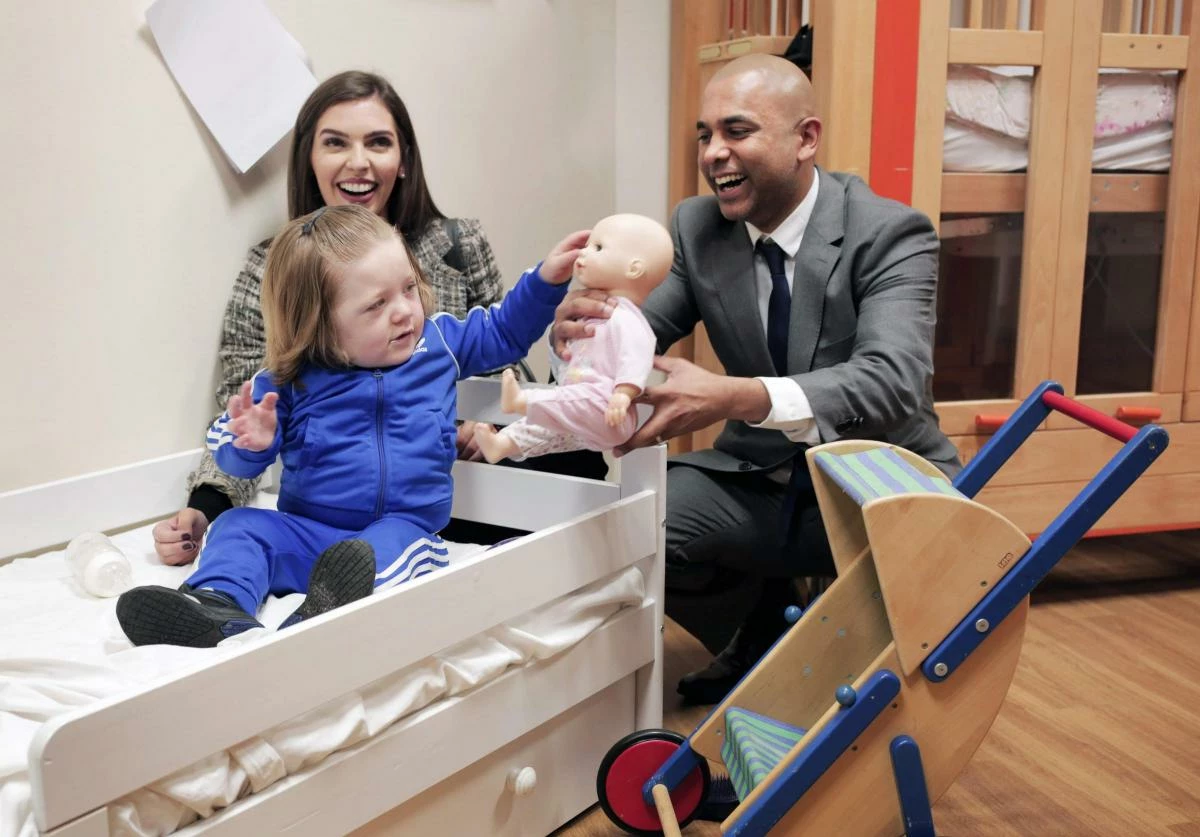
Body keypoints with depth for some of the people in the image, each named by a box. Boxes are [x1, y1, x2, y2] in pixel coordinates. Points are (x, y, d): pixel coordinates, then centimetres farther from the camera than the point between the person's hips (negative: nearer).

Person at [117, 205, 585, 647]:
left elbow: (505, 332, 24)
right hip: (306, 531, 2)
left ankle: (328, 613, -63)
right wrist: (252, 443, -19)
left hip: (401, 528, -1)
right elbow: (233, 456, 5)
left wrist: (546, 279, 13)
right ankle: (219, 609, -48)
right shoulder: (291, 382, 1)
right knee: (239, 526, -21)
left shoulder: (439, 342, 7)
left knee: (401, 544, -35)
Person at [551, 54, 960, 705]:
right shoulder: (695, 227, -1)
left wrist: (738, 397, -50)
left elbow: (893, 379, -32)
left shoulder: (890, 233, -16)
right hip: (756, 479, 5)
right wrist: (585, 331, -33)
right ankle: (759, 637, 11)